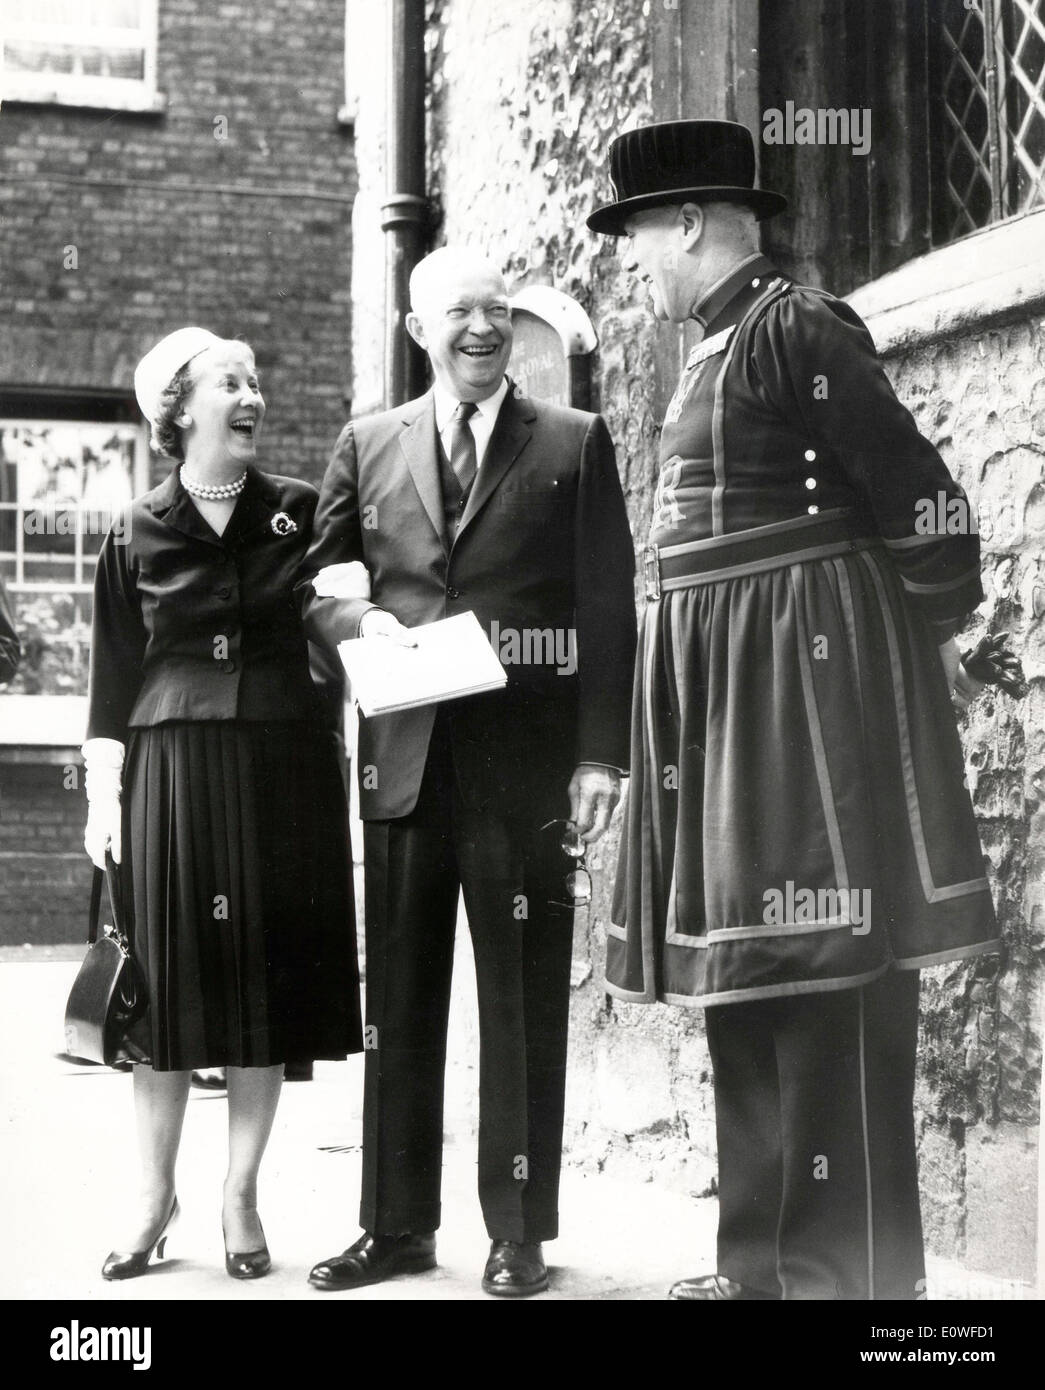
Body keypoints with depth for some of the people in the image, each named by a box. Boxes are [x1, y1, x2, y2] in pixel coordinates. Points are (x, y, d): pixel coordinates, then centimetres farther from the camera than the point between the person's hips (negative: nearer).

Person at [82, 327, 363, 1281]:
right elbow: (113, 682, 5)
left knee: (266, 977, 4)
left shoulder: (302, 513, 5)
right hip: (172, 770, -1)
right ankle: (155, 1198, 14)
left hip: (281, 771, 1)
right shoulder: (138, 538, 4)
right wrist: (103, 797, 0)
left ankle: (242, 1198, 15)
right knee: (168, 982, 1)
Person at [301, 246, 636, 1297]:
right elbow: (309, 586, 15)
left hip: (526, 763, -2)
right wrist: (361, 619, -8)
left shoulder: (574, 443, 6)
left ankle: (518, 1232, 11)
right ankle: (396, 1224, 18)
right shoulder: (367, 446, 13)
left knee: (523, 1003, 2)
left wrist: (601, 755, -6)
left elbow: (609, 610, 2)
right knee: (398, 1001, 7)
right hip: (404, 757, 3)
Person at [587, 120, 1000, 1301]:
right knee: (757, 963, 12)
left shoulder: (795, 328, -11)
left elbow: (916, 492, -13)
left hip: (805, 672, -10)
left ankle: (852, 1268, 2)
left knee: (827, 962, -5)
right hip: (726, 686, 10)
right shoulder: (719, 347, 17)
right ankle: (768, 1257, 21)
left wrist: (934, 633, -3)